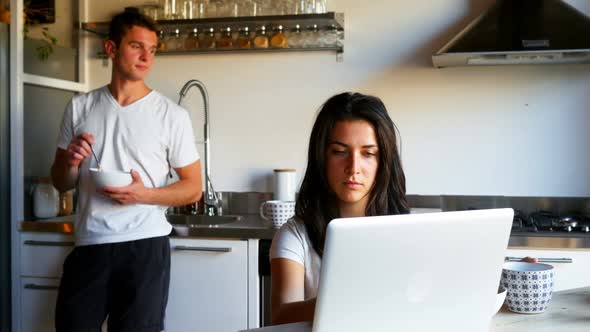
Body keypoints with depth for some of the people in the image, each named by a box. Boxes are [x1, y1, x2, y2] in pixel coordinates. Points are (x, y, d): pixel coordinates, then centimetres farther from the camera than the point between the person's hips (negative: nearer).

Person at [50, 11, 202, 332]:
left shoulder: (172, 115, -3)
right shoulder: (80, 107, 6)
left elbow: (193, 188, 0)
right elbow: (61, 184, 13)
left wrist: (143, 195, -17)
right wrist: (70, 163, -9)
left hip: (144, 246, -2)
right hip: (88, 246, 3)